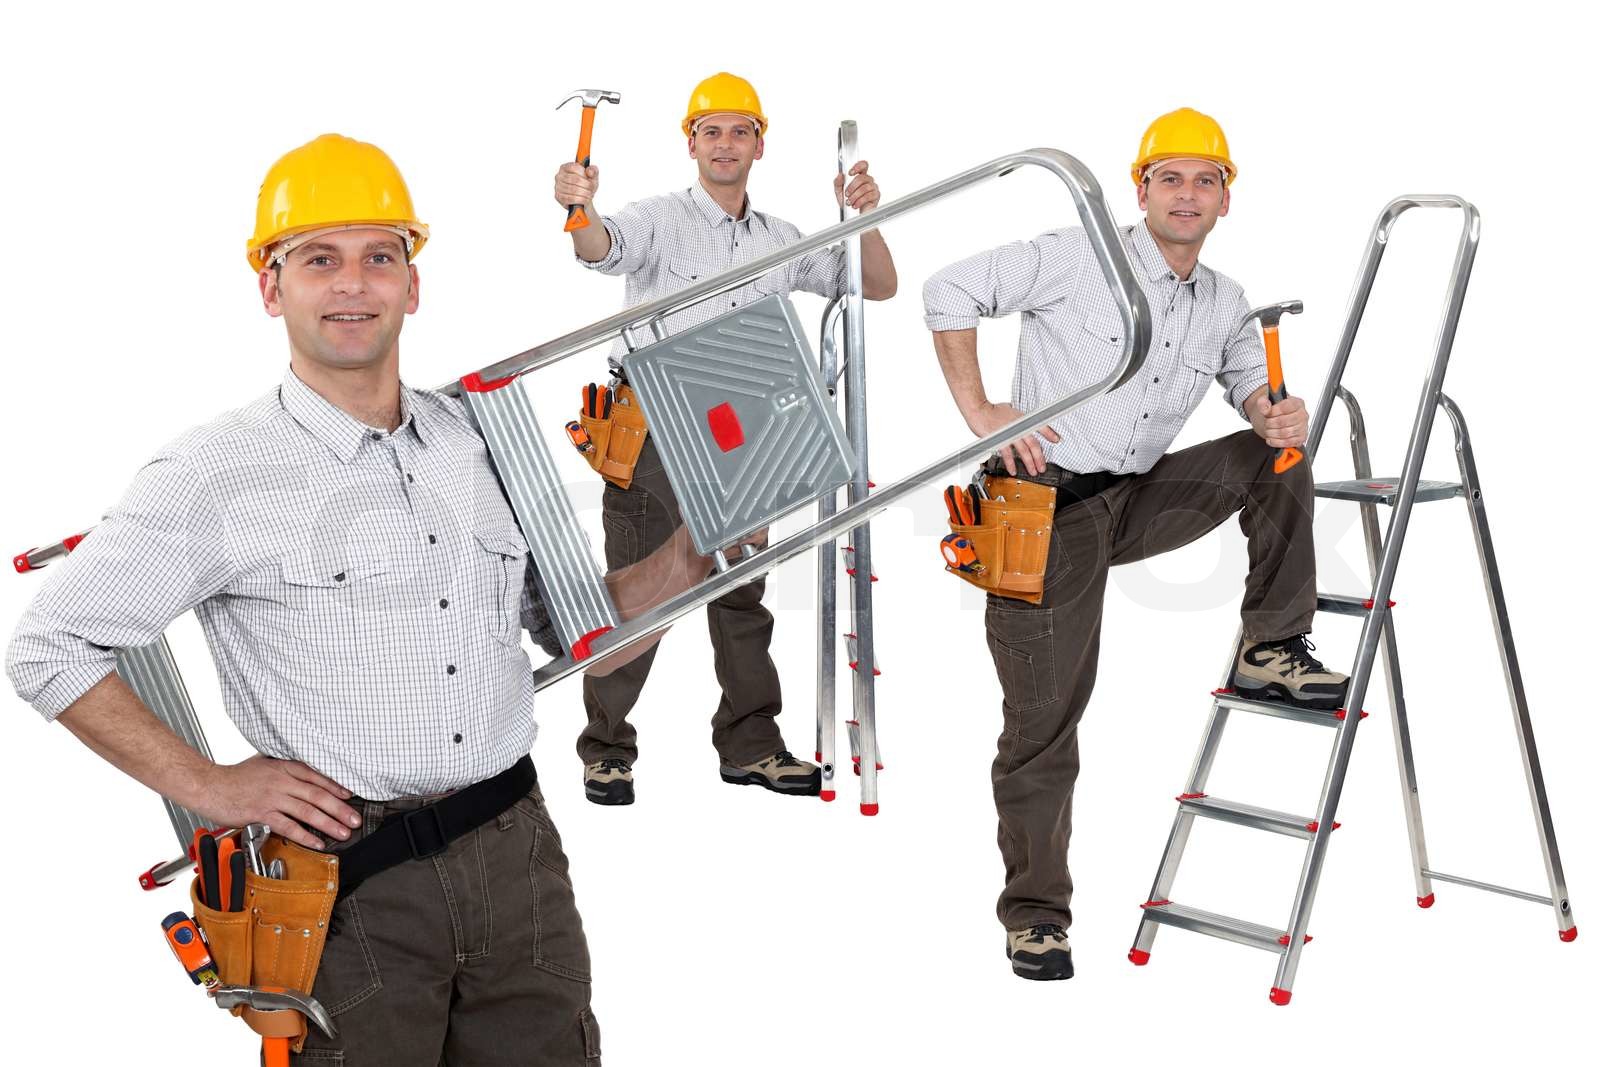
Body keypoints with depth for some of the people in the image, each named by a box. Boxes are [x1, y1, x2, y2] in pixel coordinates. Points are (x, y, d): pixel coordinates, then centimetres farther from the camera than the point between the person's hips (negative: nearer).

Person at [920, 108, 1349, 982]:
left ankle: (1270, 650, 3)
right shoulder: (1077, 260, -11)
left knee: (1279, 464, -8)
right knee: (1043, 717, -5)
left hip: (1140, 500, 6)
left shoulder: (1224, 304, 7)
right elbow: (949, 292, -9)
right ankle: (1035, 911, 8)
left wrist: (1275, 415, -10)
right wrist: (977, 410, -13)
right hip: (1046, 510, -5)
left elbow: (1251, 383, 16)